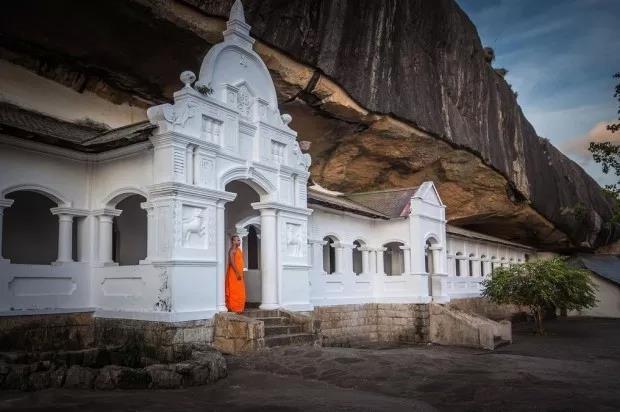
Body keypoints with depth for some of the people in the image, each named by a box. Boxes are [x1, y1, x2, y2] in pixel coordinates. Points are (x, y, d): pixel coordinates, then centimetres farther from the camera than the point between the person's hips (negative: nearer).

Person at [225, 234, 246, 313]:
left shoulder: (238, 250, 17)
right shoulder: (232, 250, -12)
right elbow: (232, 262, -21)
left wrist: (240, 273, 17)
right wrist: (237, 273, -24)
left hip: (239, 273, 9)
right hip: (234, 274, -9)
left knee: (239, 292, 10)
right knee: (234, 292, -7)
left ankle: (238, 308, 15)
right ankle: (233, 308, -4)